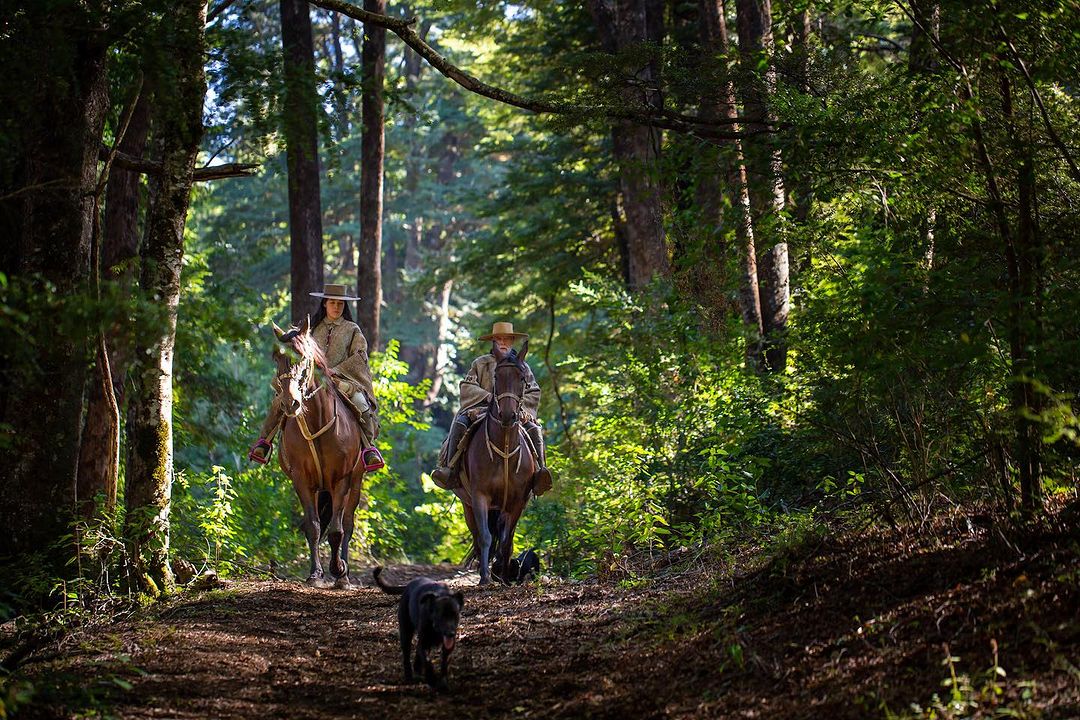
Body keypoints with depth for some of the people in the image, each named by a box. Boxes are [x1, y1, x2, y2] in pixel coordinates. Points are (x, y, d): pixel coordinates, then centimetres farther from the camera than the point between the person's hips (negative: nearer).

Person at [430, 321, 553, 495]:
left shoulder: (522, 366, 17)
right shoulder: (480, 363, 16)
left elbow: (533, 395, 10)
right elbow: (467, 387, 6)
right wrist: (488, 396, -10)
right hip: (481, 409, 0)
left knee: (534, 429, -29)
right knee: (460, 424, -29)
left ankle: (539, 474, -38)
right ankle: (451, 470, -36)